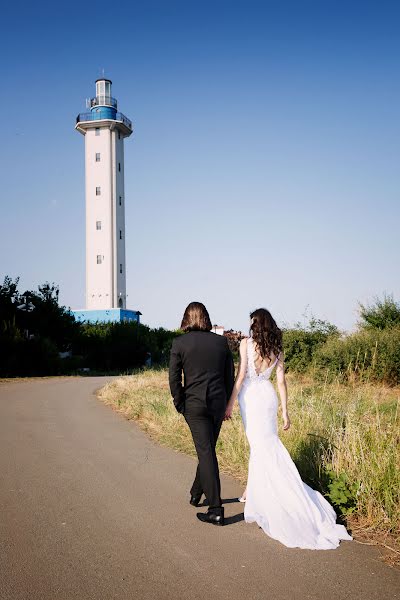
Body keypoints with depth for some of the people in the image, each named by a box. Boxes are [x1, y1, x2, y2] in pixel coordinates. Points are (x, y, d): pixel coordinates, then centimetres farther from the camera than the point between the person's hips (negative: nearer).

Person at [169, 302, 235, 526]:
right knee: (207, 449, 19)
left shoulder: (180, 343, -6)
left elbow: (174, 377, -6)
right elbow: (230, 375, 7)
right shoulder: (221, 341, 3)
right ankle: (196, 494, 36)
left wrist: (179, 404, 6)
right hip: (218, 402, 3)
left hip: (194, 404, -3)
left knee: (206, 453, -2)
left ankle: (216, 509, -4)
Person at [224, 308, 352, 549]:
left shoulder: (246, 343, -8)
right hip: (268, 395, 5)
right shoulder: (277, 349, 6)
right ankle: (253, 491, 22)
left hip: (250, 396, -5)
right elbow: (281, 381, 4)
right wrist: (285, 411, 8)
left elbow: (241, 375, -11)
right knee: (259, 445, 14)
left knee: (261, 445, -4)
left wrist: (230, 403, -7)